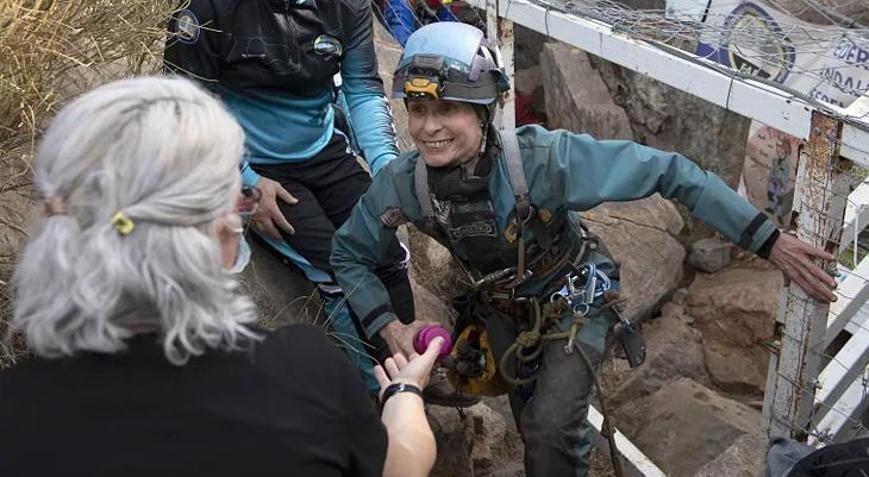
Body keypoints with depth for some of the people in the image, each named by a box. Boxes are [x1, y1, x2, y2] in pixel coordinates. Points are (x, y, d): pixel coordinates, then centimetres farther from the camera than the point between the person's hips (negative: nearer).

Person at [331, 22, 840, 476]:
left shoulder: (544, 159, -38)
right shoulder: (401, 183, -26)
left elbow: (668, 171, -33)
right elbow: (350, 254, -8)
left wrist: (770, 241, -33)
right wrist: (389, 326, -23)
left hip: (574, 299, -4)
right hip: (504, 311, 4)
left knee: (551, 430, -21)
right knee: (533, 423, 23)